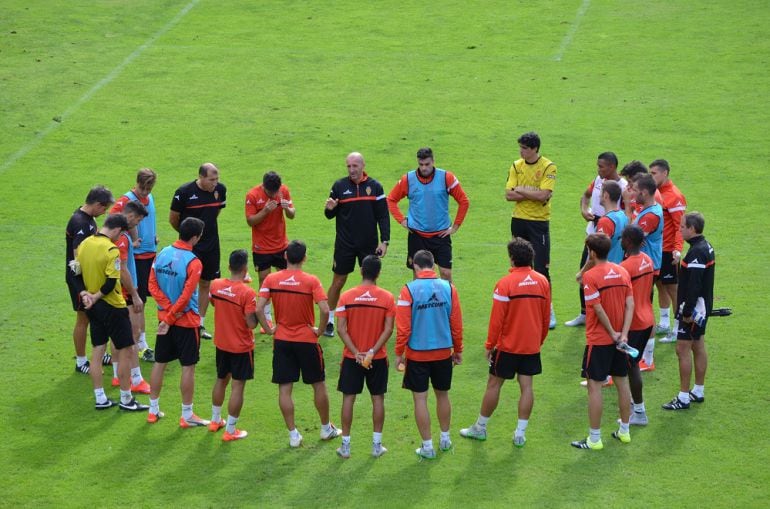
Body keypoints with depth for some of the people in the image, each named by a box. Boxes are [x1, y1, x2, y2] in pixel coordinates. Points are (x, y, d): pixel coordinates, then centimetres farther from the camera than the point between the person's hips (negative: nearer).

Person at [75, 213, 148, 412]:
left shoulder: (84, 244, 3)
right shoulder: (111, 250, -20)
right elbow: (111, 282, -23)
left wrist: (84, 293, -5)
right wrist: (96, 297, -11)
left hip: (93, 307, 8)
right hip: (112, 306, -8)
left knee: (97, 353, 13)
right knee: (125, 352, 4)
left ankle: (100, 399, 18)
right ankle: (126, 400, 9)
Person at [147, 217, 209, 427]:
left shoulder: (162, 254, 0)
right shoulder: (193, 262, -18)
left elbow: (153, 286, -2)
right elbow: (185, 297, -20)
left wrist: (168, 310, -6)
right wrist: (170, 317, -12)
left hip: (165, 318, 6)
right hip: (187, 321, -6)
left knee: (160, 363, 14)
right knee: (188, 368, 4)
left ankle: (153, 410, 23)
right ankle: (187, 416, 11)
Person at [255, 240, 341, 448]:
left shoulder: (271, 279, -5)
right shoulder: (311, 281, -11)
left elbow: (258, 309, -13)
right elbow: (325, 310, -21)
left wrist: (268, 329, -1)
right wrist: (320, 330, -5)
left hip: (282, 340, 1)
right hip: (307, 340, -1)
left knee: (284, 388, 7)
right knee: (319, 384, 15)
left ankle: (293, 435, 7)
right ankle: (326, 429, 27)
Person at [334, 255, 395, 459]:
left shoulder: (347, 296, -7)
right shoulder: (387, 297, -7)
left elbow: (342, 329, -11)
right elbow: (388, 330, -12)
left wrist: (356, 353, -12)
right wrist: (373, 351, -14)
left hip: (352, 357, 0)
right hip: (377, 358, 0)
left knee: (348, 398, 8)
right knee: (378, 398, 11)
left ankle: (345, 445, 12)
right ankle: (377, 445, 15)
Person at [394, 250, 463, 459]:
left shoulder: (409, 290, -13)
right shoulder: (448, 288, -4)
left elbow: (403, 326, -11)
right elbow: (456, 323, 1)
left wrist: (399, 353, 1)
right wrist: (458, 350, 13)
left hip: (417, 354, -3)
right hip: (443, 352, 3)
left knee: (420, 398, 5)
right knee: (442, 395, 20)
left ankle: (427, 446, 9)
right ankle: (445, 438, 32)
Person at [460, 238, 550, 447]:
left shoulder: (505, 283, -16)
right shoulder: (542, 281, -2)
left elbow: (497, 319, -12)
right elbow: (546, 316, 7)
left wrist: (489, 344, -2)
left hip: (508, 345, -4)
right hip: (532, 346, 4)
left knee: (494, 384, 8)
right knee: (526, 386, 7)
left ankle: (480, 428, 20)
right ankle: (520, 433, 10)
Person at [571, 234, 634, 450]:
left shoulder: (591, 276, -16)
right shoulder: (622, 272, 3)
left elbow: (599, 309, -19)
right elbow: (630, 305, -3)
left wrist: (613, 333, -9)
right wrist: (623, 334, -8)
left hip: (599, 340, -7)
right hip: (619, 338, 7)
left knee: (594, 386, 0)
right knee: (622, 382, 16)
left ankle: (594, 439, 3)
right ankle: (624, 431, 26)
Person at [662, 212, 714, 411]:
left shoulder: (697, 253, -23)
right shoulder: (705, 247, 10)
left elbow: (694, 286, -26)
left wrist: (687, 312, -23)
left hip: (693, 308, -10)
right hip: (702, 307, 10)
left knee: (683, 349, -6)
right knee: (698, 347, 16)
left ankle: (683, 398, -2)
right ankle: (698, 392, 25)